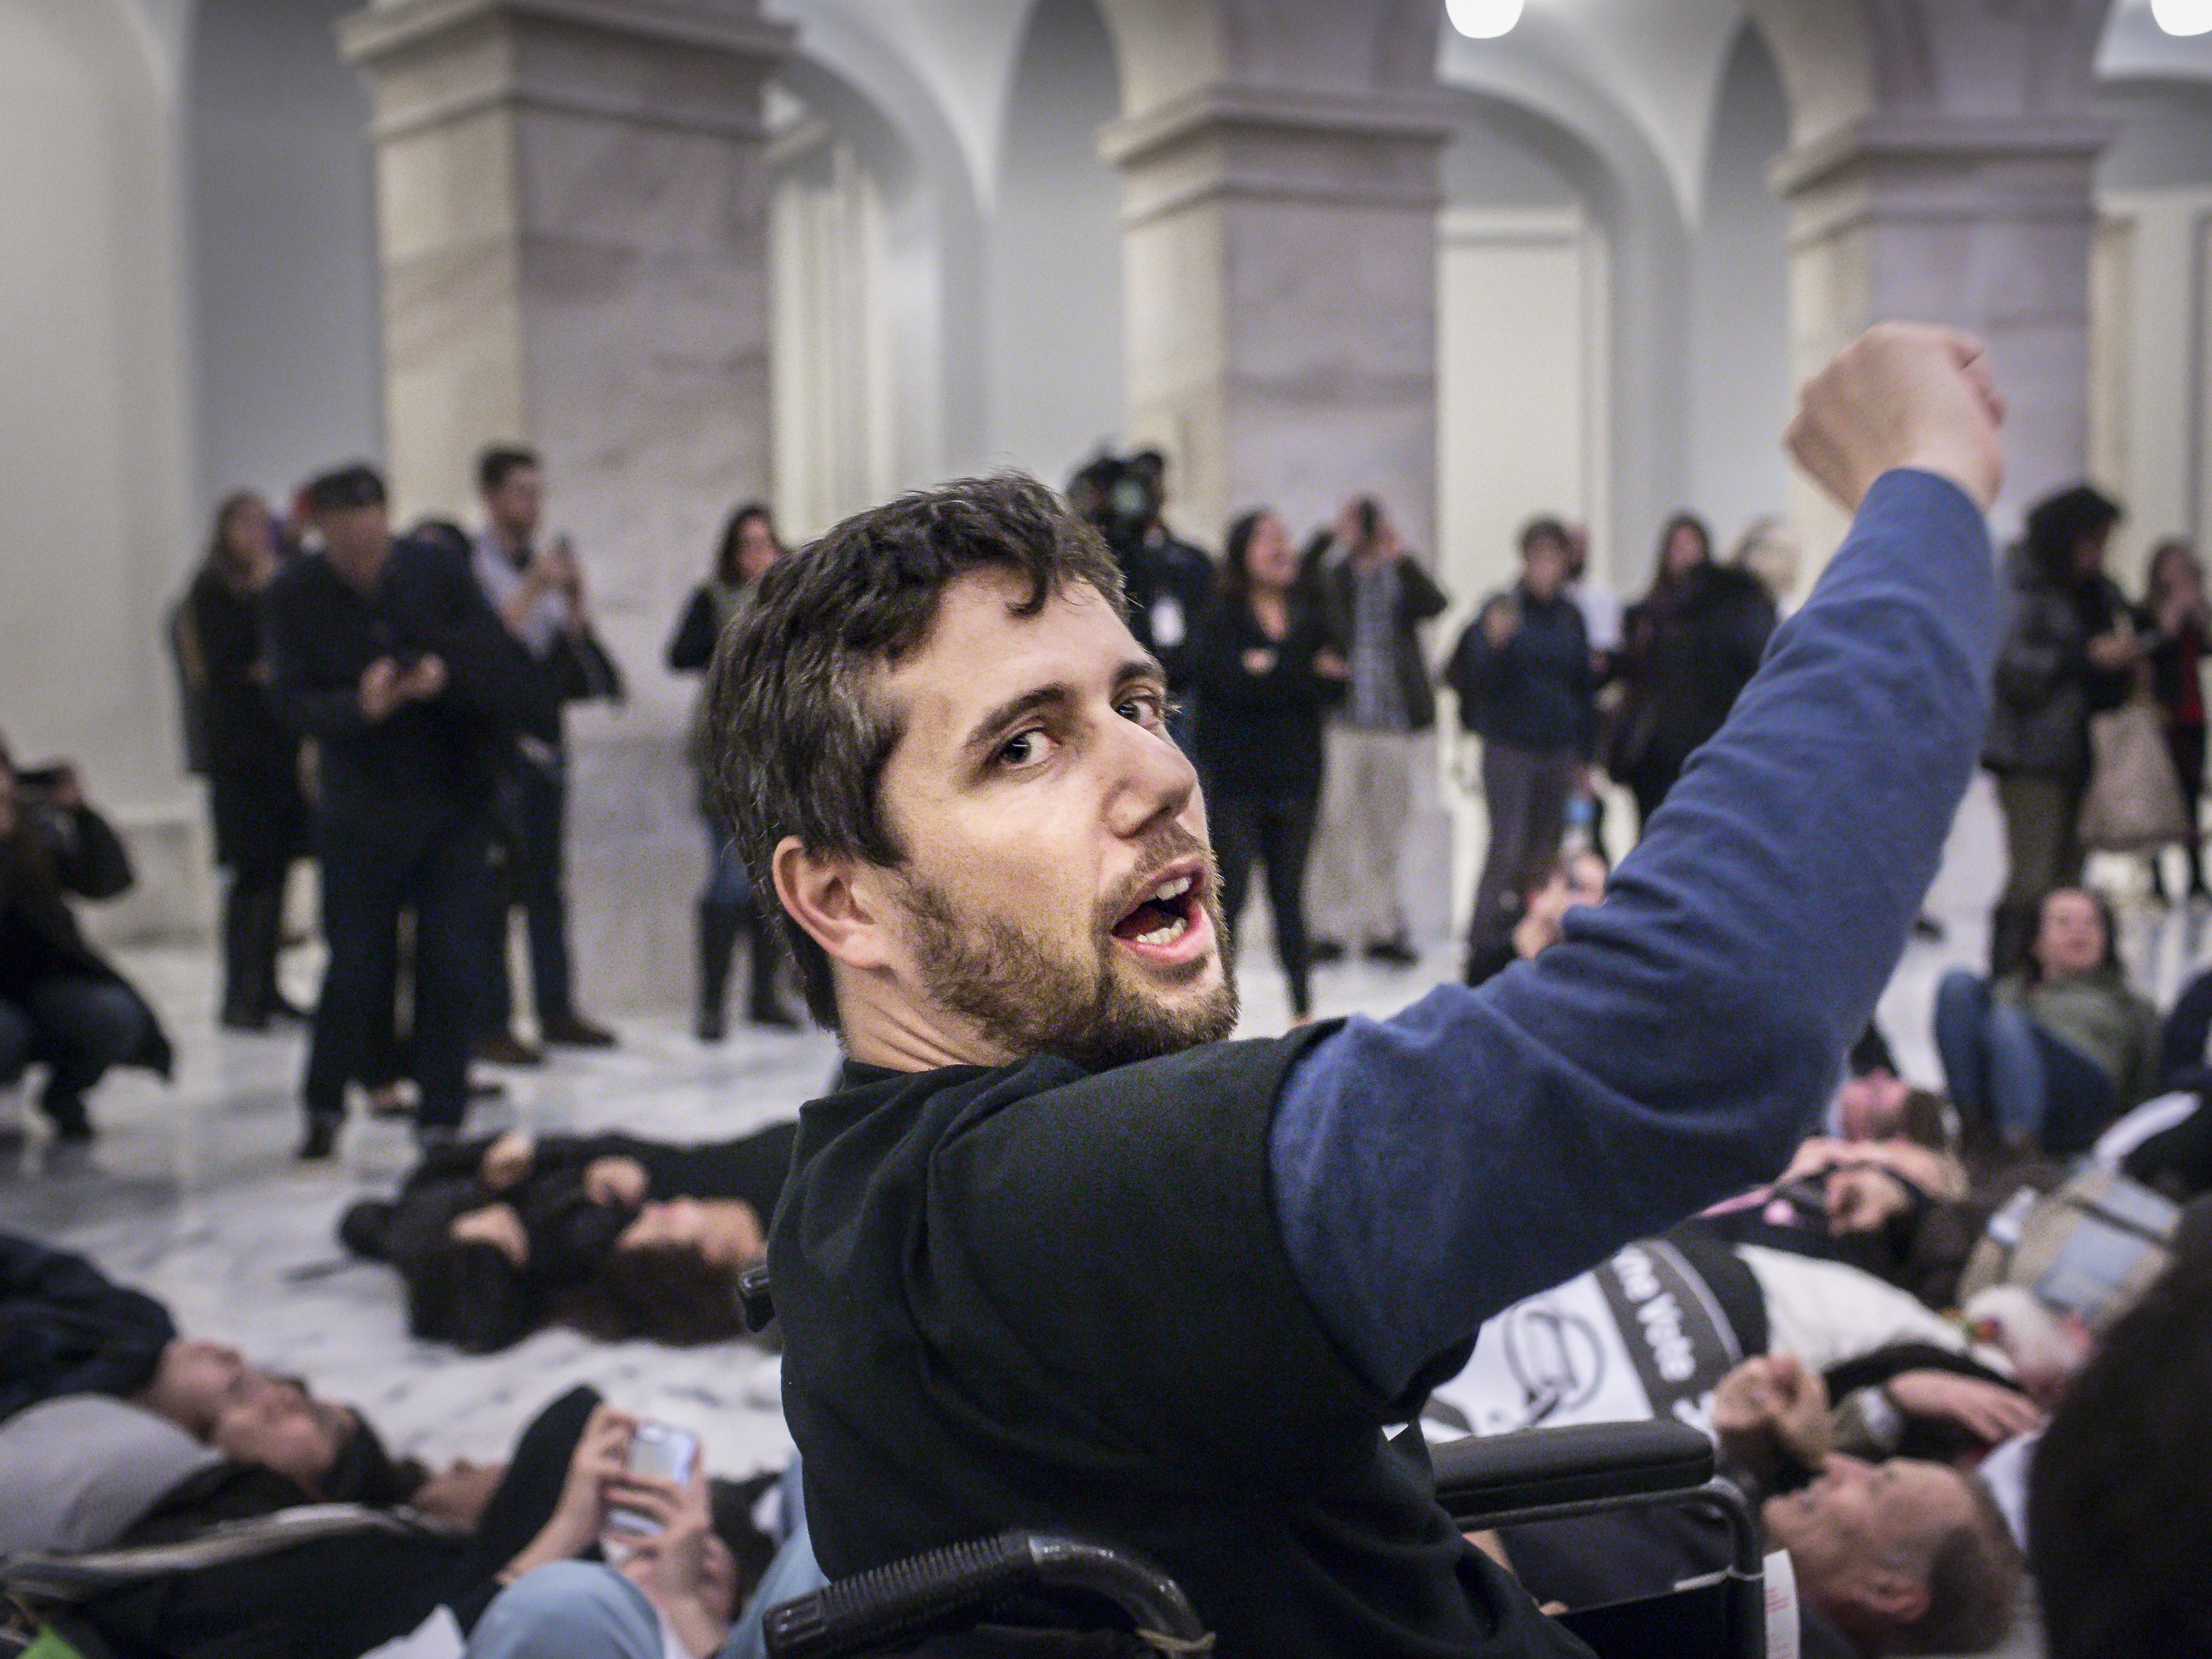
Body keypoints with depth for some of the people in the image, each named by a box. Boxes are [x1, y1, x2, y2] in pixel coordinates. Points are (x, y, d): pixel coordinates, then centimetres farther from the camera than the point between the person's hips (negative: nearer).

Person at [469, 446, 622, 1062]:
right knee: (493, 888, -6)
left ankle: (557, 1010, 15)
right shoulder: (465, 566, -6)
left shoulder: (548, 562, 16)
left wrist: (574, 596, -3)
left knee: (547, 880, 9)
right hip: (492, 740, -6)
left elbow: (576, 644, 13)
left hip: (544, 739, 7)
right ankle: (489, 1023, -2)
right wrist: (532, 592, -18)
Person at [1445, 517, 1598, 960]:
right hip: (1510, 745, -4)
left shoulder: (1570, 616, 8)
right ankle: (1483, 944, -2)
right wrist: (1497, 642, -30)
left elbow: (1584, 687, 15)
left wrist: (1584, 756, 15)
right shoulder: (1502, 608, -5)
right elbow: (1483, 680, -10)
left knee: (1546, 849, 7)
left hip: (1560, 751, 4)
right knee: (1508, 848, -9)